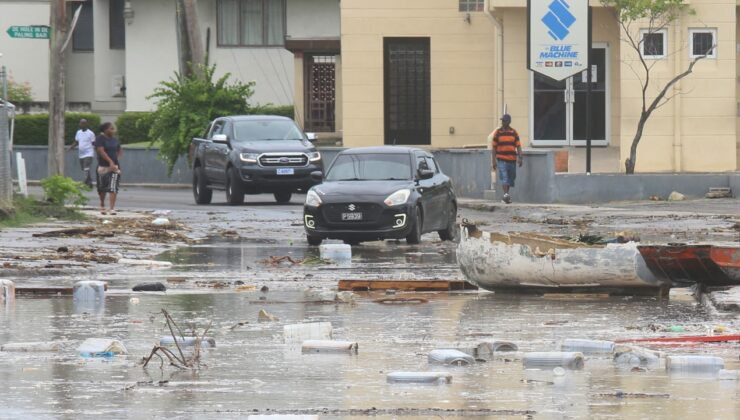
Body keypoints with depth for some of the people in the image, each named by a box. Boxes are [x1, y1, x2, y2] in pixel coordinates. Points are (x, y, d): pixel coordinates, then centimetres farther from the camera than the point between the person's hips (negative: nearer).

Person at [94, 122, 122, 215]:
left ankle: (112, 208, -12)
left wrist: (116, 159, 9)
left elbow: (120, 151, 26)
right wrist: (110, 162, -23)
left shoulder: (114, 140, 10)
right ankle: (102, 206, 31)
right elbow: (101, 151, -17)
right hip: (103, 167, -3)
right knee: (102, 188, 10)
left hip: (114, 166, 3)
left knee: (113, 188, -9)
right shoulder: (100, 139, -6)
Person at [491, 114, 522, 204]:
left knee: (510, 178, 9)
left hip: (512, 159, 3)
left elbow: (518, 146, 6)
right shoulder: (498, 132, 3)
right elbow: (494, 147, 4)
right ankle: (506, 194, -26)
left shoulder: (514, 132, 7)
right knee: (504, 177, -16)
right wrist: (493, 160, 0)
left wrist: (520, 157, -6)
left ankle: (506, 196, 21)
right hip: (501, 159, -3)